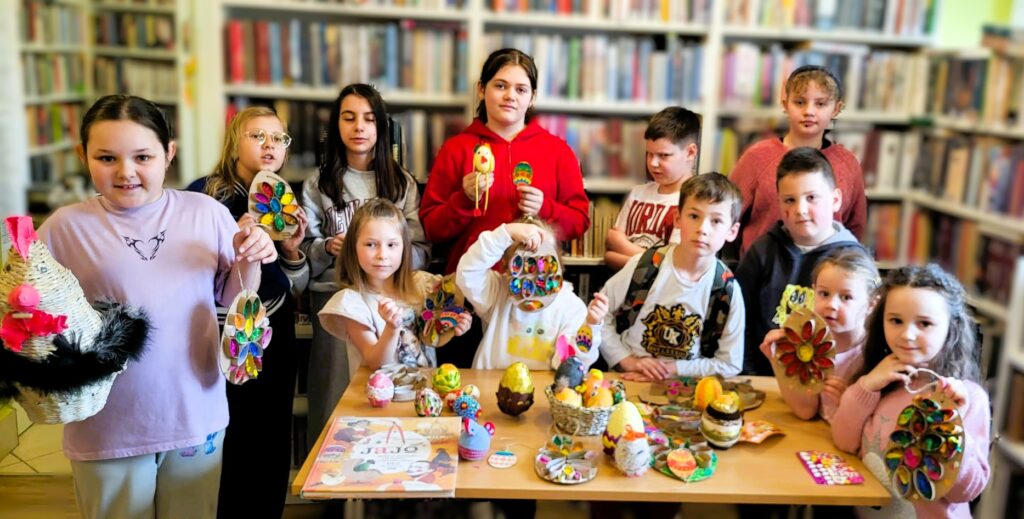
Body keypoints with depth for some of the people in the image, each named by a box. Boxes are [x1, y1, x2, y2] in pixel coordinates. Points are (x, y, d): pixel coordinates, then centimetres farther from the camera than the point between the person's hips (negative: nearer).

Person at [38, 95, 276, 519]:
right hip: (107, 428, -1)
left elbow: (234, 297, 7)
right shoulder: (64, 228, -6)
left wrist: (249, 261, -12)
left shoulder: (206, 212, -3)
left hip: (197, 417, 2)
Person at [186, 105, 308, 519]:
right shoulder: (204, 193, -8)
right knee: (223, 446, 3)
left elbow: (295, 289, 10)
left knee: (272, 445, 9)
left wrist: (292, 249, -8)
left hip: (275, 337, 4)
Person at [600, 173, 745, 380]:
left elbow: (730, 364, 0)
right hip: (625, 380, 0)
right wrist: (627, 360, -8)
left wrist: (673, 369, -9)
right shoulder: (645, 266, -7)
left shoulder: (728, 291, -6)